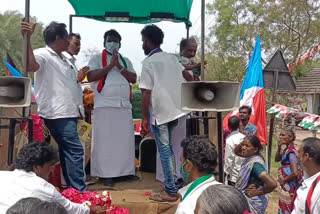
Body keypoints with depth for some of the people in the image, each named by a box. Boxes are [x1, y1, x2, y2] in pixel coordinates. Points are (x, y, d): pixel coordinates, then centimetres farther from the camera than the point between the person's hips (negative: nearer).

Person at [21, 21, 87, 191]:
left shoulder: (62, 59, 22)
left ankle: (73, 189, 22)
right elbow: (30, 66, -30)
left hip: (68, 113, 10)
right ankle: (80, 191, -8)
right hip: (58, 114, -10)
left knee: (68, 151, 13)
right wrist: (27, 39, -33)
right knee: (75, 149, -13)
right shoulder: (42, 54, -6)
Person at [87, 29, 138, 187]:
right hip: (105, 105, -4)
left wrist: (119, 67, -5)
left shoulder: (126, 61, 19)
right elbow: (90, 77, -9)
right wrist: (110, 65, -12)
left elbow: (133, 79, 7)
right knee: (105, 139, -4)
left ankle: (125, 171, 16)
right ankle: (106, 174, 4)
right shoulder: (97, 59, 6)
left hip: (124, 105, 5)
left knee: (126, 139, 6)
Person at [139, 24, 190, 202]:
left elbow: (146, 93, -14)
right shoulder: (172, 58, 9)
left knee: (165, 151, 1)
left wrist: (144, 118, -10)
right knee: (168, 148, 18)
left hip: (159, 113, -7)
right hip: (175, 110, 7)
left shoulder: (148, 62, -10)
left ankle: (171, 192, 9)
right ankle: (172, 185, 27)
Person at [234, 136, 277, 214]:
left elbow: (273, 184, -39)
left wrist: (258, 192, -21)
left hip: (253, 202, -8)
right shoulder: (250, 157, -6)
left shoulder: (255, 164, -30)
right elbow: (236, 151, 11)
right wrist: (243, 143, -9)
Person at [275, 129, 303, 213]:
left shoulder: (291, 151, -24)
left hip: (290, 186, -9)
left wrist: (284, 180, -13)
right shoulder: (287, 149, 3)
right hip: (287, 185, 9)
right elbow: (277, 159, 15)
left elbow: (295, 173, -30)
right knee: (284, 207, 22)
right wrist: (279, 147, -1)